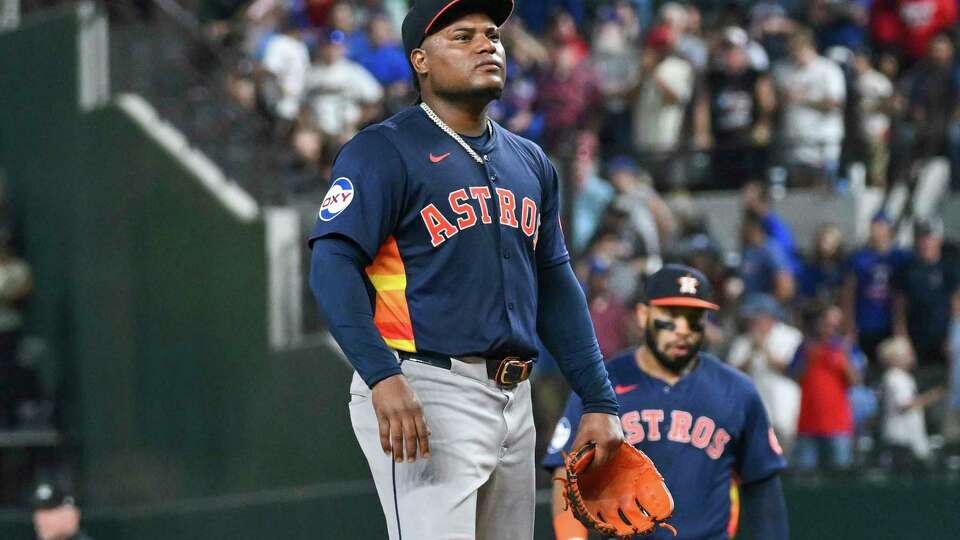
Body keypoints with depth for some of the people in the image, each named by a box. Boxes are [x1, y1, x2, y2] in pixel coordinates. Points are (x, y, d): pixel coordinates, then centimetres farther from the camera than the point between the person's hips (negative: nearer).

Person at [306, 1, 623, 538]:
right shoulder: (384, 151, -5)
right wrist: (382, 377, -29)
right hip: (423, 393, -8)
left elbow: (556, 287, 22)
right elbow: (334, 263, -15)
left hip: (514, 398, 8)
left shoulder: (531, 163, 18)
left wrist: (599, 401, 15)